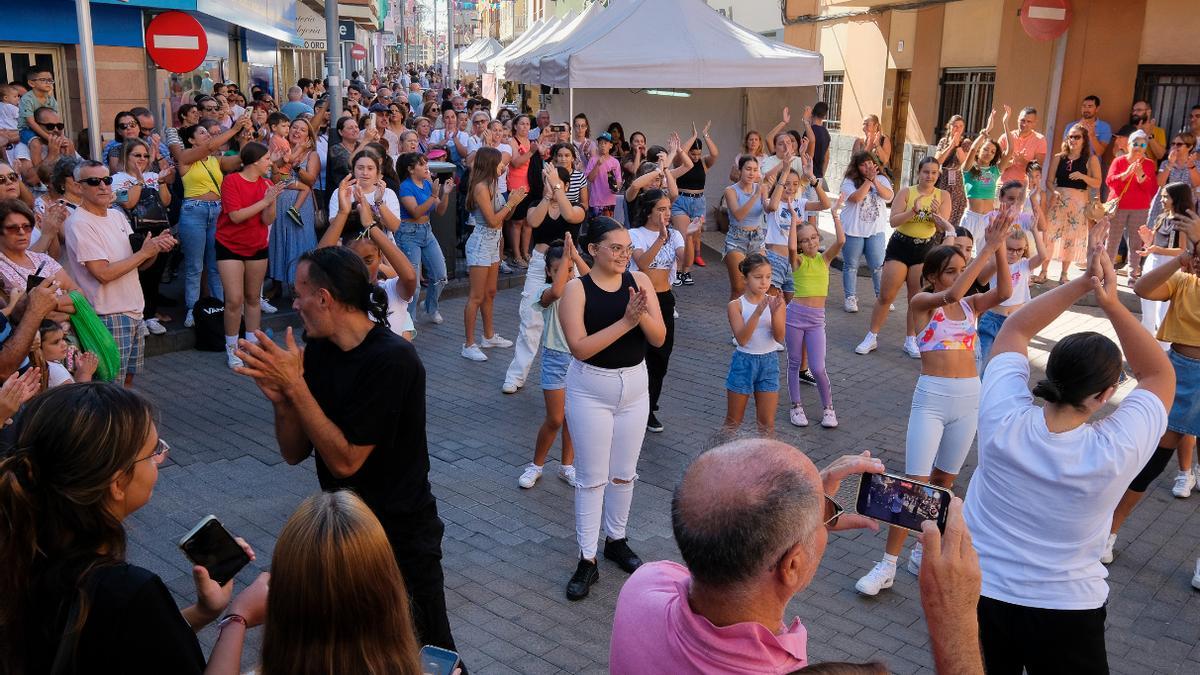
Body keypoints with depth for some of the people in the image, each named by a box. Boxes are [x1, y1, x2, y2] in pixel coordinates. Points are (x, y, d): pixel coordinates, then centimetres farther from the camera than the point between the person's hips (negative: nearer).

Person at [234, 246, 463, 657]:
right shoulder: (316, 349, -2)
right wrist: (280, 397, -17)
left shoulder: (392, 359, -24)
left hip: (399, 537, -7)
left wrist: (294, 385, -24)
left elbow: (345, 460, -24)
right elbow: (294, 453, 1)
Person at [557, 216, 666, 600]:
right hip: (591, 391, -4)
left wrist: (642, 315, -26)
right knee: (592, 477, 3)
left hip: (635, 388, 4)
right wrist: (625, 321, -27)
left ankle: (616, 541, 35)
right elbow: (580, 347, -22)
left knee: (624, 474, 16)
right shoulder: (577, 289, -13)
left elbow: (659, 339, -6)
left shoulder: (639, 281, -3)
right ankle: (587, 560, 13)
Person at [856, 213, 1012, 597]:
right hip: (932, 397, -5)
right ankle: (887, 565, -2)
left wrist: (999, 250, -20)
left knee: (944, 481, 13)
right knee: (914, 483, -8)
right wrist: (988, 248, -24)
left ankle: (924, 552, 27)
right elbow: (952, 294, -24)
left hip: (969, 398, 5)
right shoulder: (922, 303, -3)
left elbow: (1004, 293, -10)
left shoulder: (971, 305, 9)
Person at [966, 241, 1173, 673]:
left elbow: (1014, 330, -4)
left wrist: (1081, 285, -11)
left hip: (977, 592, 2)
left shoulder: (1003, 420, -21)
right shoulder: (1116, 452, -24)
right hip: (1065, 614, -1)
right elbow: (1159, 373, -6)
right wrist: (1112, 303, -17)